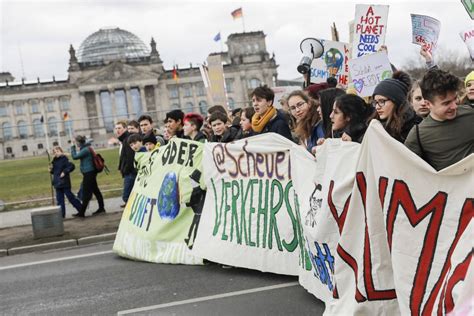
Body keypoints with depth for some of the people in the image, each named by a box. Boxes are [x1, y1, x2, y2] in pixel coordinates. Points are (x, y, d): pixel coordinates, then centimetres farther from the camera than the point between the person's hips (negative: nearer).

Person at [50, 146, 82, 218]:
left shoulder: (64, 159, -12)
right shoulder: (55, 160, 12)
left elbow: (72, 166, -21)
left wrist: (65, 172, -23)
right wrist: (51, 170, 2)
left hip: (64, 182, -8)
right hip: (57, 183, 8)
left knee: (70, 197, -3)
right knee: (59, 199, 8)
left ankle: (81, 210, 7)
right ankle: (61, 214, 13)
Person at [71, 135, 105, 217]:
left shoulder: (85, 150, -18)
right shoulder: (86, 148, 12)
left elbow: (74, 156, -18)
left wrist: (73, 147, -9)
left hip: (88, 173, -10)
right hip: (90, 173, 10)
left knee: (86, 193, -6)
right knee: (96, 190, 14)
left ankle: (81, 213, -3)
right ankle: (101, 208, 20)